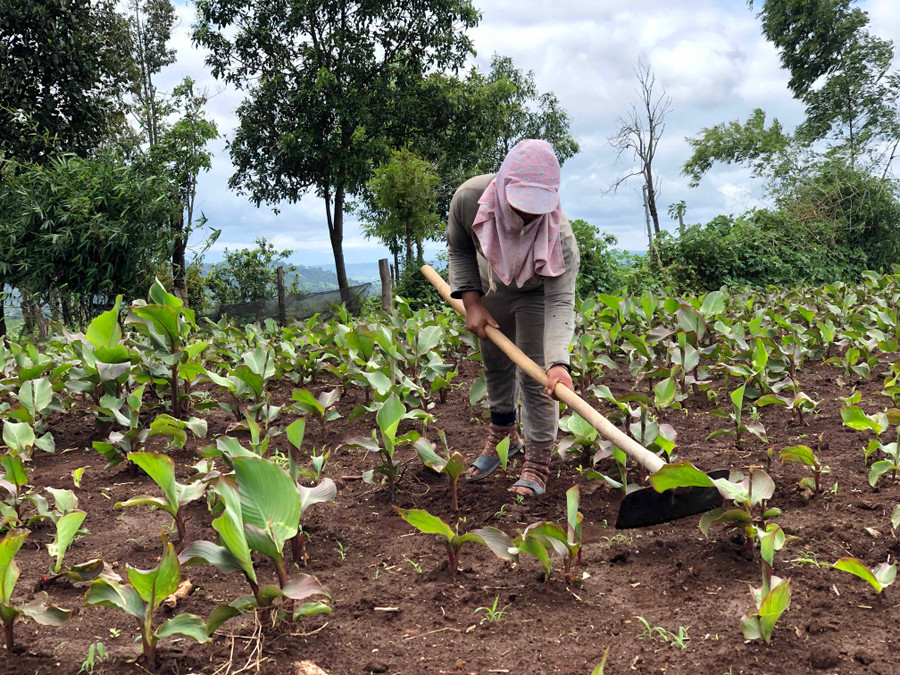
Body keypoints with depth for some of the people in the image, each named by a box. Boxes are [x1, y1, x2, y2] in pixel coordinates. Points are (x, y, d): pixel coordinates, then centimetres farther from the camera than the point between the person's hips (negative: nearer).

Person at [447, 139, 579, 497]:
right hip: (492, 289, 4)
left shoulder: (559, 235, -41)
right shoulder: (469, 198, -33)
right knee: (496, 364, 18)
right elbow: (459, 248, -12)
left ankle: (537, 466, 2)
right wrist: (471, 302, -20)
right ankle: (503, 435, 42)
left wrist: (558, 362, -57)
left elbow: (560, 302, -43)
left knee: (535, 377, -9)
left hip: (537, 294, -4)